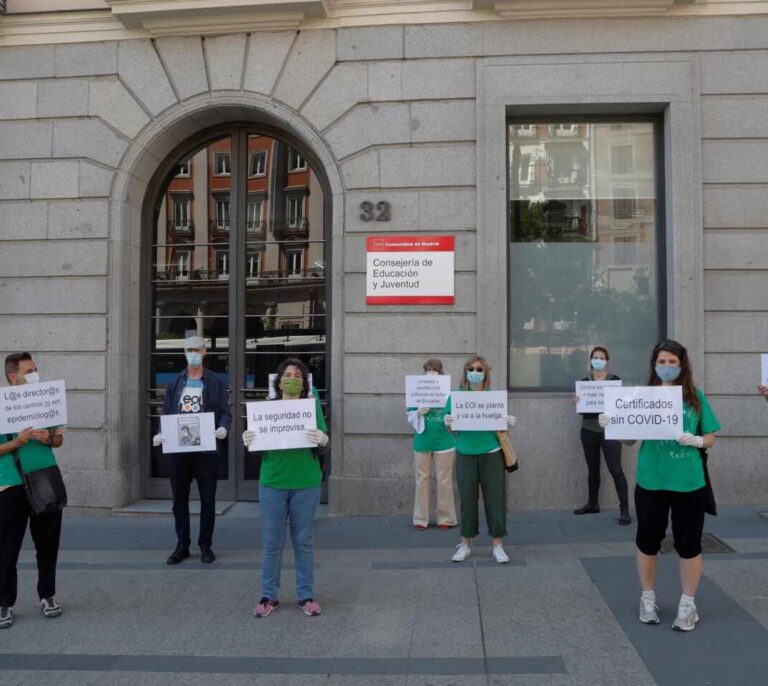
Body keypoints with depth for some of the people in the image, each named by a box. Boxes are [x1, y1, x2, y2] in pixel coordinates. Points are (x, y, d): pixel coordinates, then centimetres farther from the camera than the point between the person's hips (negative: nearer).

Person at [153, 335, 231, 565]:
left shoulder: (216, 382, 3)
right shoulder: (174, 383, 11)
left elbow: (225, 412, 0)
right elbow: (165, 413, 9)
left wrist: (223, 428, -21)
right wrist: (160, 435, -8)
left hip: (206, 449, -3)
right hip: (177, 449, 3)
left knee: (208, 499, 5)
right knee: (179, 499, 10)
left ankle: (205, 545, 18)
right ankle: (182, 545, 21)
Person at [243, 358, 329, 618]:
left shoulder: (312, 405, 2)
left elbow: (324, 443, -2)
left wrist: (322, 439, -25)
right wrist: (248, 440, -16)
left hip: (305, 483, -1)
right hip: (272, 482, 1)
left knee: (303, 541, 8)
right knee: (271, 542, 7)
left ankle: (306, 595, 19)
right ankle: (269, 596, 19)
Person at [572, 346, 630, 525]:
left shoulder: (615, 380, 1)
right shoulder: (584, 381, 7)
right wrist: (577, 402, -13)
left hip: (609, 430, -3)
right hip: (589, 430, 3)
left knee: (615, 469, -7)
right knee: (592, 468, 12)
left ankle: (624, 509, -5)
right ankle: (592, 504, 25)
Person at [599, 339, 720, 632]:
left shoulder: (695, 397, 2)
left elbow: (710, 439, 4)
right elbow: (629, 437, 0)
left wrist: (696, 440, -17)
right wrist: (611, 424, -19)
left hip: (688, 483, 0)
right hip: (651, 481, 0)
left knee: (688, 544, 8)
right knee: (648, 542, 11)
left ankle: (688, 604, 24)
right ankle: (648, 599, 30)